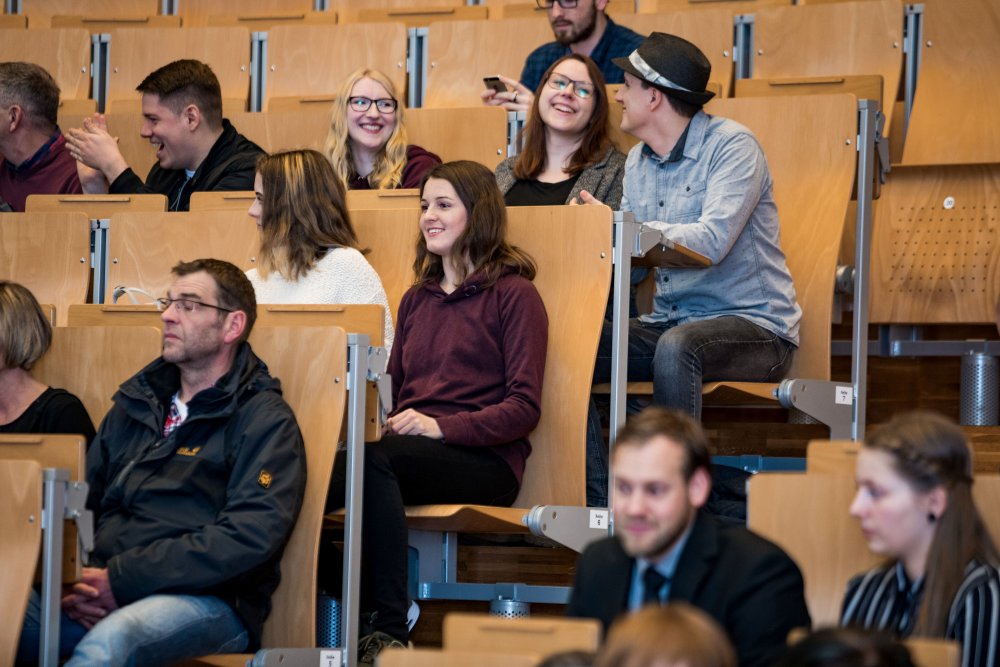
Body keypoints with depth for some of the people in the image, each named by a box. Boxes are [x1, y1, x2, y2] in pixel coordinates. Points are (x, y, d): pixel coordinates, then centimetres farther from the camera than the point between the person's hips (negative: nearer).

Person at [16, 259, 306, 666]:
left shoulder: (265, 420, 4)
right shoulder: (135, 403, 24)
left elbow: (251, 536, -12)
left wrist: (121, 580, -16)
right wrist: (76, 583, -4)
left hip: (208, 602, -5)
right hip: (100, 596, 5)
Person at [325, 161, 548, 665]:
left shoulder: (513, 295, 5)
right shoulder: (416, 299, 26)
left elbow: (524, 407, -4)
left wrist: (440, 426, -17)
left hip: (485, 460, -5)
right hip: (409, 448, 5)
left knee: (374, 458, -37)